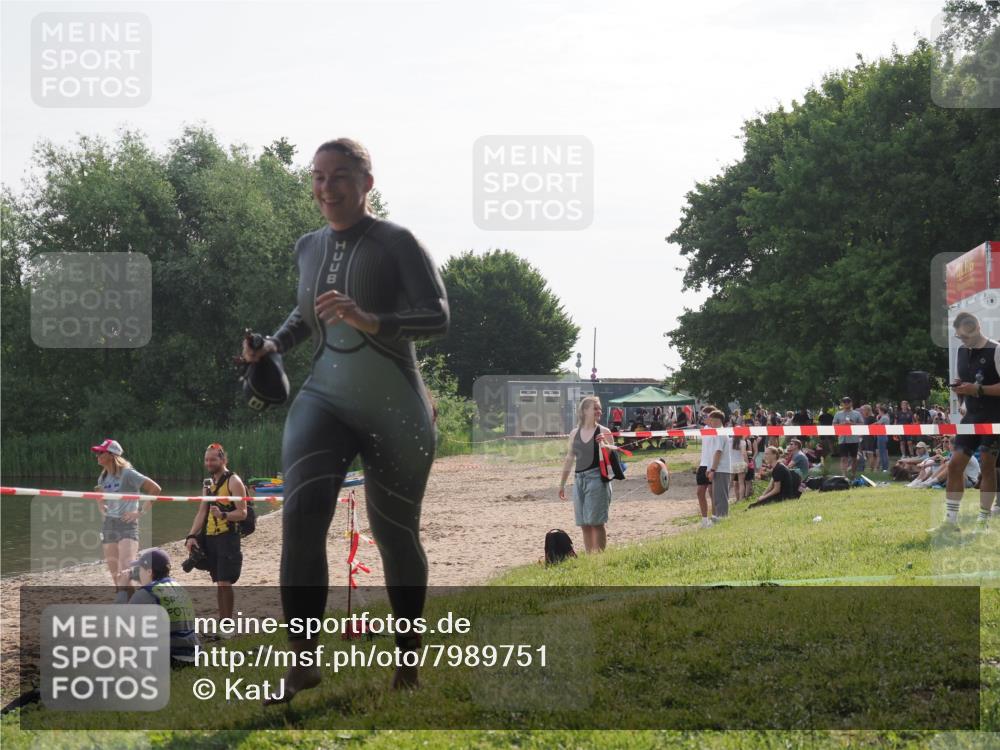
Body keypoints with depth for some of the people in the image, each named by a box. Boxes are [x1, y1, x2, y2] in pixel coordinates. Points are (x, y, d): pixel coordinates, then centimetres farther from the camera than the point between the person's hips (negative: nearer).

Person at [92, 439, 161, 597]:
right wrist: (99, 499, 8)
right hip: (108, 527, 7)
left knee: (125, 576, -21)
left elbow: (155, 489, -13)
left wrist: (141, 512, -13)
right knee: (116, 578, 6)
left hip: (127, 526, -7)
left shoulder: (127, 474, -8)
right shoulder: (103, 478, 13)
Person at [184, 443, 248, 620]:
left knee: (225, 582, -11)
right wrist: (192, 536, 3)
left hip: (228, 538, -7)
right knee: (218, 583, 10)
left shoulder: (233, 481, -7)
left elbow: (242, 513, -13)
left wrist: (223, 515, -31)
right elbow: (202, 512, 15)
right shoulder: (209, 483, 16)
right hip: (210, 538, 7)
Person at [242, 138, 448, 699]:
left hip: (395, 409, -4)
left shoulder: (396, 243, -8)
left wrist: (369, 320, -30)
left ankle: (410, 652, 28)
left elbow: (438, 317, -17)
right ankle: (303, 658, -21)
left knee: (395, 533, 7)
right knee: (301, 513, -20)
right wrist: (274, 346, 12)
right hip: (324, 399, 4)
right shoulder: (310, 247, 10)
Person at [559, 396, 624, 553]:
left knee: (596, 522, -7)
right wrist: (562, 484, 19)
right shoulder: (575, 433, 10)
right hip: (579, 479, 5)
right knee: (584, 524, 7)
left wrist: (605, 445, -25)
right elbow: (569, 459, 18)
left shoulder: (603, 432, -2)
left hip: (597, 478, -5)